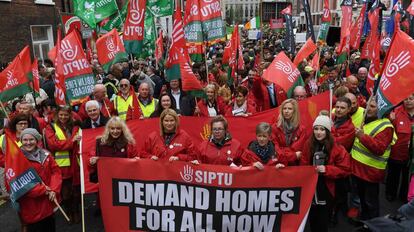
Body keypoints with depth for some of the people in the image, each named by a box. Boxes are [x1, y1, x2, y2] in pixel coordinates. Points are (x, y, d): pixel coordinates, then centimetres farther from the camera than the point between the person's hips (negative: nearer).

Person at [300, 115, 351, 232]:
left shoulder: (337, 148, -11)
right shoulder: (308, 144, -2)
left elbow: (345, 169, -10)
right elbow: (303, 165, 3)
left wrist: (326, 169, -22)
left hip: (326, 189, -2)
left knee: (323, 221, 9)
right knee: (312, 218, 16)